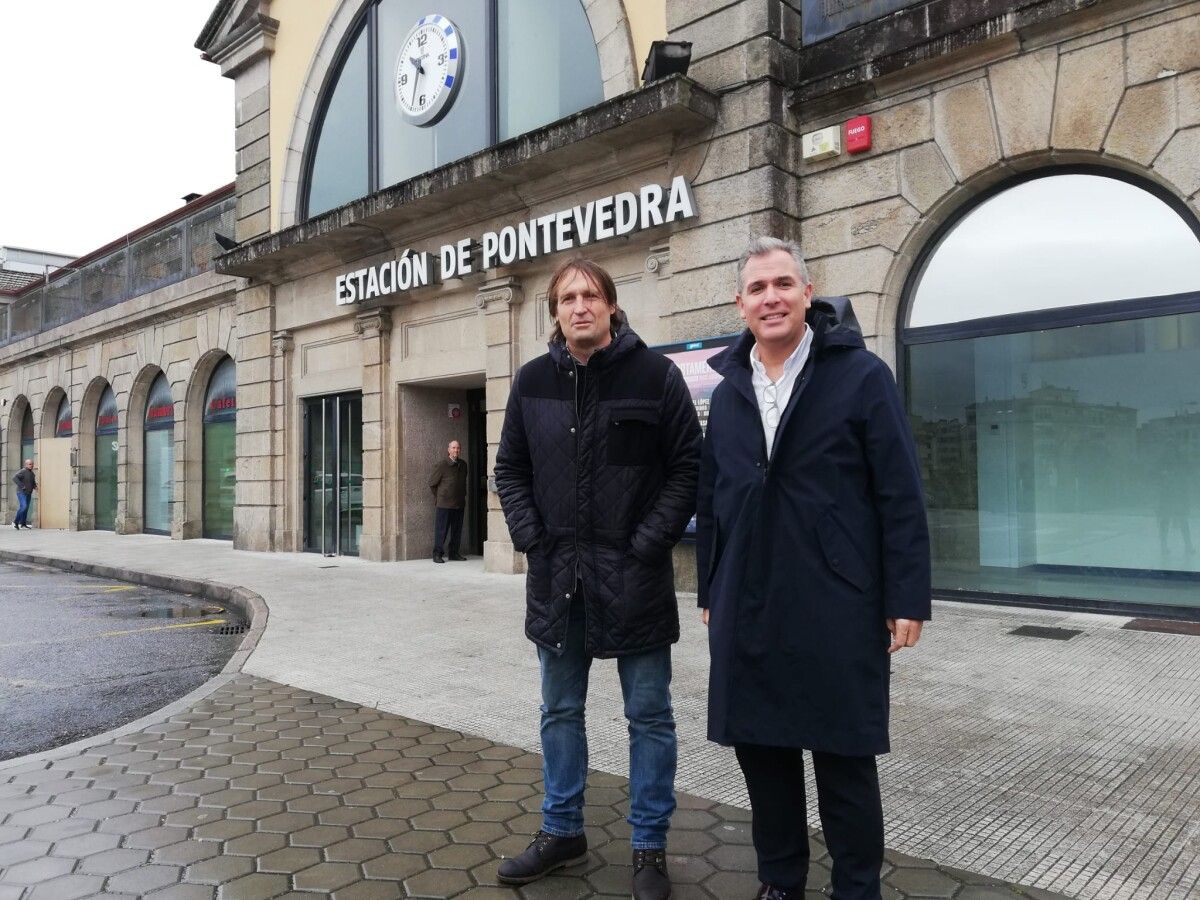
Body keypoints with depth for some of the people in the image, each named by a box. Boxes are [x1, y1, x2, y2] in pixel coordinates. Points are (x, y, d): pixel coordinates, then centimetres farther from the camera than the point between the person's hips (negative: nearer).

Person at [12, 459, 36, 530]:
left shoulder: (32, 473, 14)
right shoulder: (22, 471, -12)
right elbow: (14, 478, -25)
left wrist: (35, 486, 8)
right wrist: (21, 486, -25)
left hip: (28, 493, 8)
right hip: (21, 492, -8)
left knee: (26, 508, 8)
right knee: (23, 507, -20)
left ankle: (23, 523, 15)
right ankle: (15, 522, -9)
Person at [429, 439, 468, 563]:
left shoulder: (463, 464, 8)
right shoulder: (441, 464, -8)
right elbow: (432, 483, 0)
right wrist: (439, 497, 6)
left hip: (459, 503, 5)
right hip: (444, 503, -5)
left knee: (457, 530, 9)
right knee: (441, 529, -3)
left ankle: (454, 553, 18)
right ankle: (437, 554, 4)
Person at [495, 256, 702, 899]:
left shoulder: (655, 374, -6)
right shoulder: (533, 381, 5)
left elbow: (688, 467, -5)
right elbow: (510, 469, 11)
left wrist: (649, 545, -12)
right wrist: (530, 538, -2)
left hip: (634, 576, -3)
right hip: (556, 575, 4)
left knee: (648, 714, 8)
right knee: (560, 711, 16)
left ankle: (650, 847, 25)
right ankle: (562, 833, 34)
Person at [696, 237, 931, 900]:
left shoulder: (860, 375, -3)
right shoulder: (728, 391, 10)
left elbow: (900, 497, -6)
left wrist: (907, 598, -9)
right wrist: (709, 594, 14)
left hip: (837, 614, -4)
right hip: (747, 614, 5)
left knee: (844, 759, 7)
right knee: (760, 749, 14)